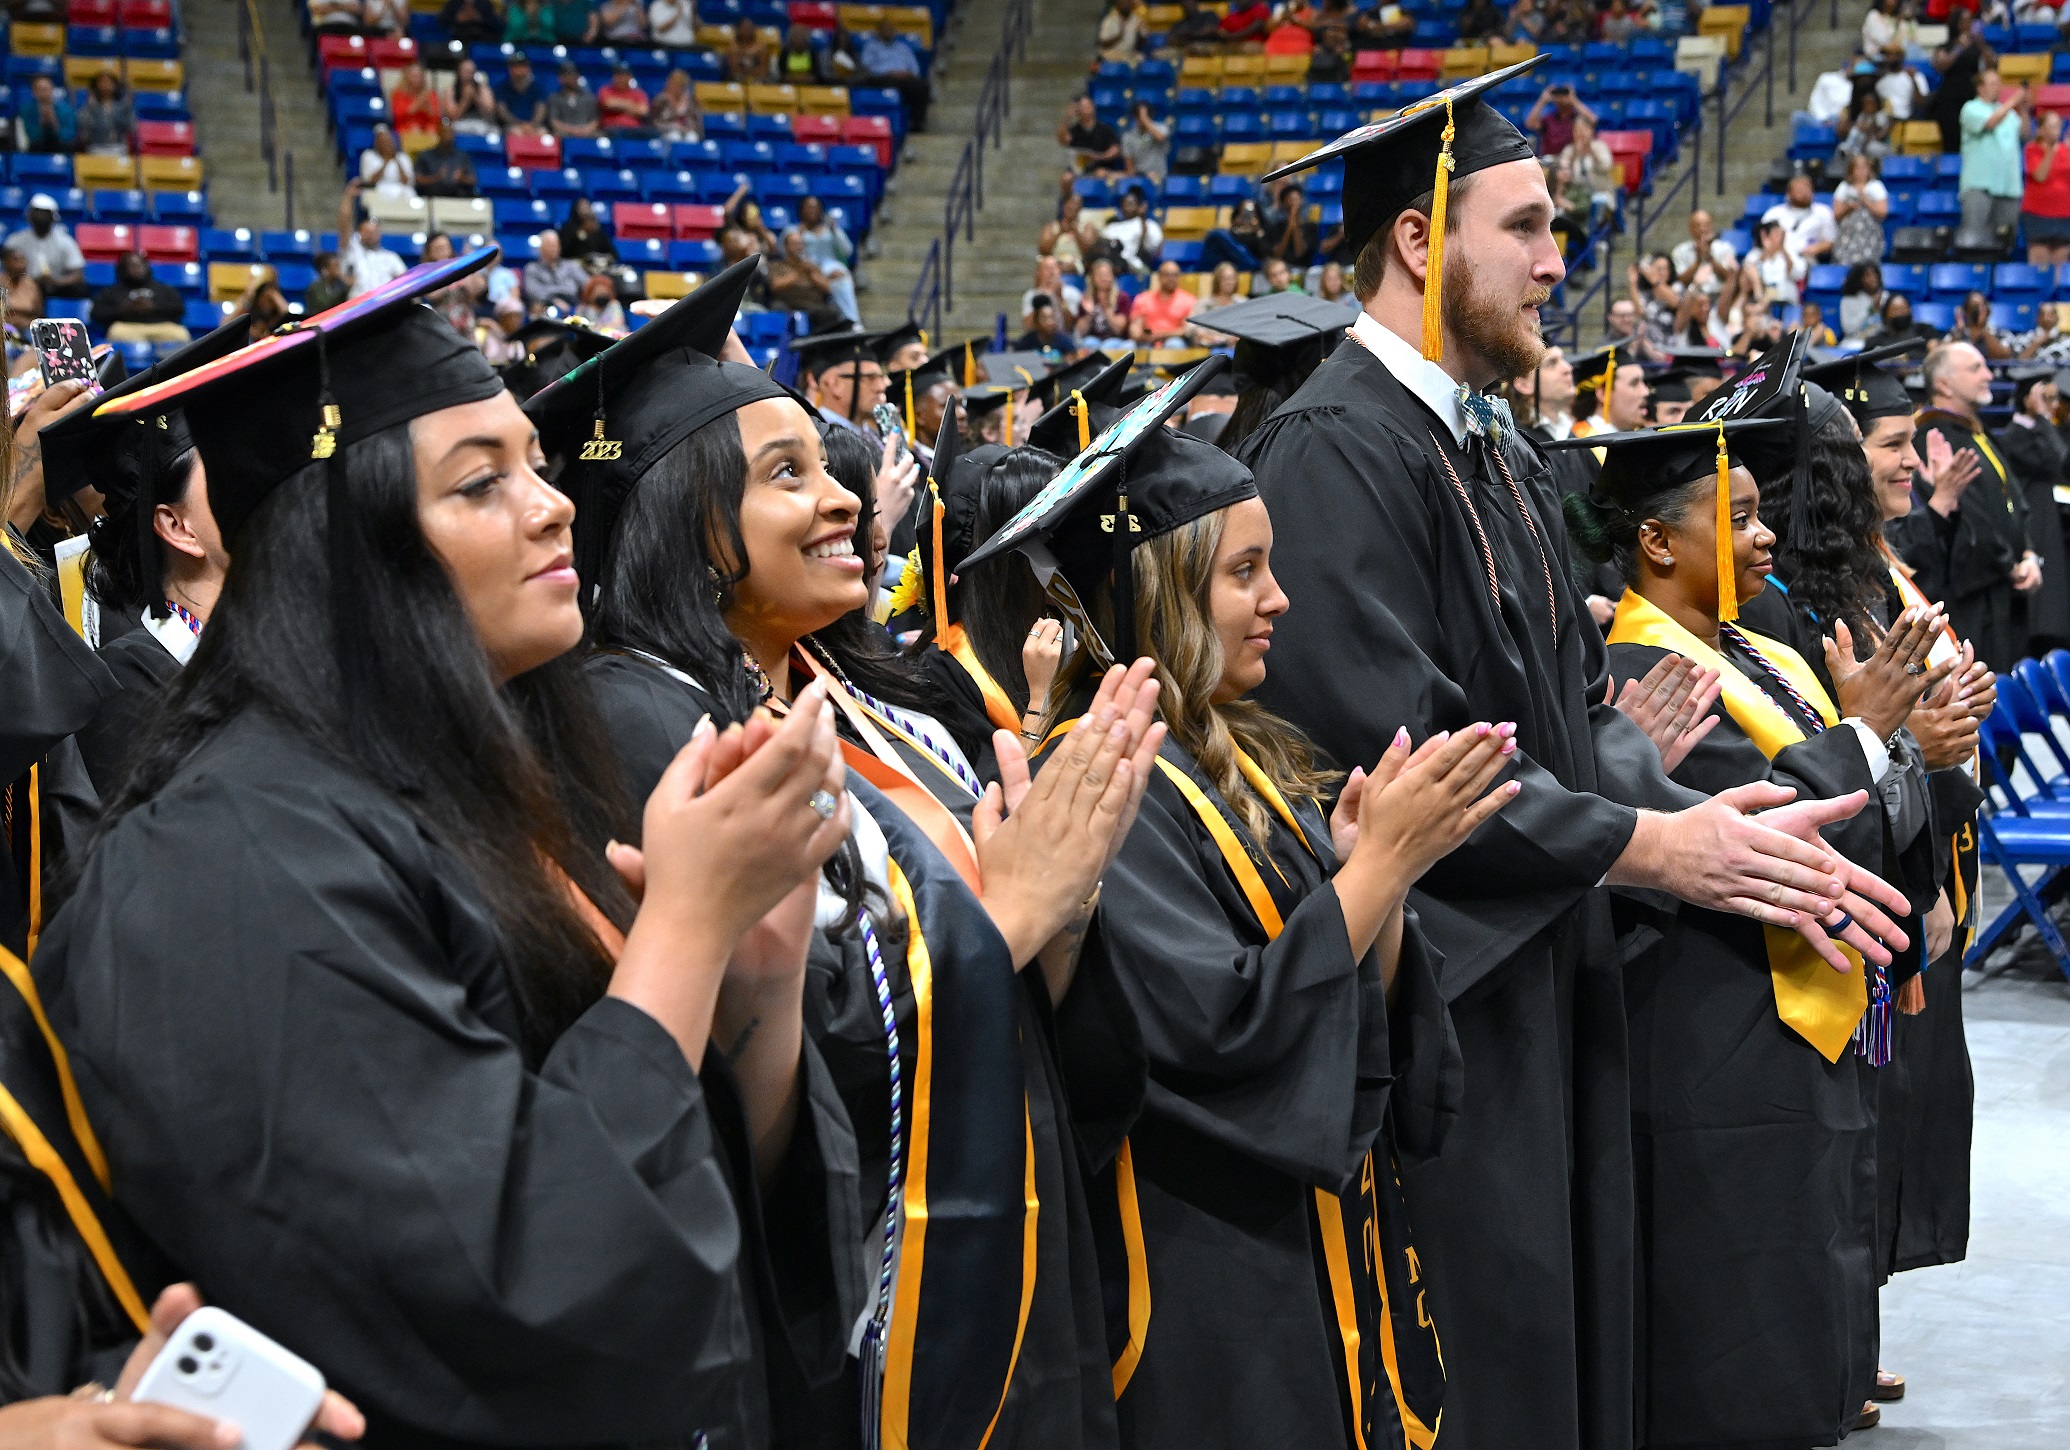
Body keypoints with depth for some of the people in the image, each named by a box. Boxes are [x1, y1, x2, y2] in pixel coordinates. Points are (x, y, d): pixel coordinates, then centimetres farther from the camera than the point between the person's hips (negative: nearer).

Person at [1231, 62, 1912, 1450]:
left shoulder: (1497, 450, 14)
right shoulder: (1335, 450, -17)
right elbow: (1387, 746, -24)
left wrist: (1715, 826, -2)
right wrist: (1643, 844, -17)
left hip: (1549, 974, 9)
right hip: (1436, 988, -9)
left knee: (1567, 1336, 15)